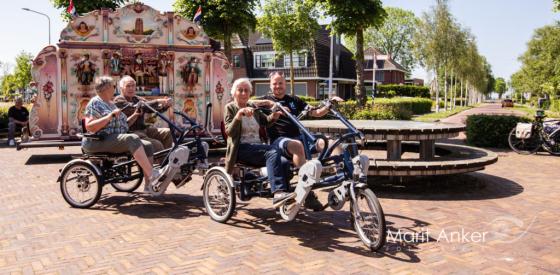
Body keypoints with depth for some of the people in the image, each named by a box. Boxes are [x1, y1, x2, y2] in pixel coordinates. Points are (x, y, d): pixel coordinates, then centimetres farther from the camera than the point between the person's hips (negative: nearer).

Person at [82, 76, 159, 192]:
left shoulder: (111, 103, 23)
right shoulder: (95, 103, -4)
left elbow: (124, 125, 20)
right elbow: (89, 127, -17)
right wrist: (110, 116, -21)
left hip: (116, 140, 9)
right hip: (100, 142, -9)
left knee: (147, 145, -10)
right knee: (132, 139, -32)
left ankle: (149, 184, -11)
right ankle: (151, 174, -38)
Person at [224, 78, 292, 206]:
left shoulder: (253, 107, 20)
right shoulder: (230, 108, 4)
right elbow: (229, 132, -9)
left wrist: (273, 116, 3)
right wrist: (239, 114, -25)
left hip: (258, 147, 6)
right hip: (242, 148, -5)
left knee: (284, 162, -23)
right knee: (273, 152, -33)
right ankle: (278, 194, -42)